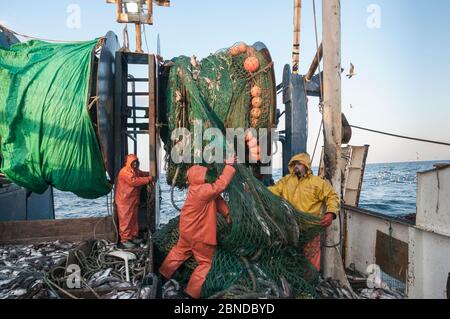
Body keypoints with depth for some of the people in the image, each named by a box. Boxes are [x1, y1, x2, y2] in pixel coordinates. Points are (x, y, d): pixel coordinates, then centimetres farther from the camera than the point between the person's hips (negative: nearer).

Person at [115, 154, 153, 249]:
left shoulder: (136, 171, 11)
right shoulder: (125, 172, -20)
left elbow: (142, 174, 25)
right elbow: (134, 181, -28)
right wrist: (148, 179, -24)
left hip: (133, 199, 9)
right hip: (124, 200, -9)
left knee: (134, 219, 14)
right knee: (125, 220, -3)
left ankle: (134, 236, 25)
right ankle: (124, 240, 5)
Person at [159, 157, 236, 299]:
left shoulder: (199, 189, 2)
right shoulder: (202, 190, -29)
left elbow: (217, 200, 4)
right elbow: (221, 185, -33)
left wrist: (227, 213, -2)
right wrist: (229, 165, -28)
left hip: (188, 230, 10)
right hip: (199, 234, -10)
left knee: (180, 251, 29)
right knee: (206, 262, 6)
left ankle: (163, 273, 44)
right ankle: (193, 291, 13)